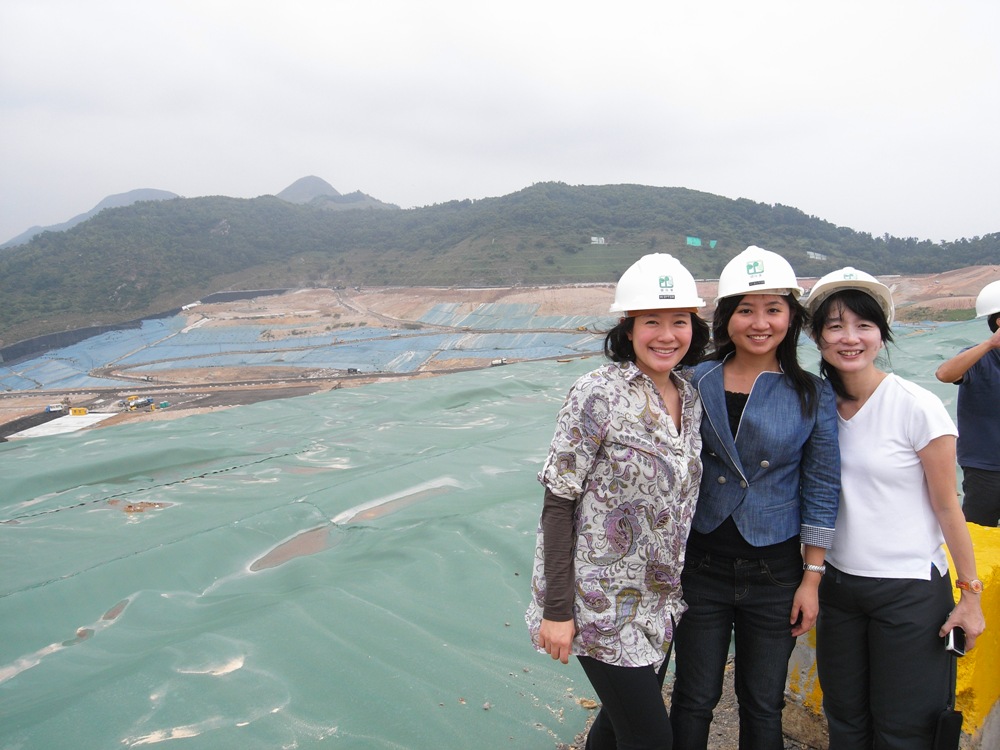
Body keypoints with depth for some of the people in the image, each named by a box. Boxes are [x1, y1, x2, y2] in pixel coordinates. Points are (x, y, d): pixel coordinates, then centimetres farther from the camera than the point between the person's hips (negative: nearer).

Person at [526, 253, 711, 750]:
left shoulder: (690, 395, 2)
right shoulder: (598, 395, -19)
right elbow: (558, 503, -17)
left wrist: (678, 582, 13)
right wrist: (556, 609, -16)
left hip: (661, 598, 7)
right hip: (603, 602, -6)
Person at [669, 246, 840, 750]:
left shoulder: (812, 396, -5)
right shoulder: (696, 384, -4)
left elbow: (821, 492, -1)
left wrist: (811, 579, -1)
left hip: (775, 574, 0)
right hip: (701, 568, 0)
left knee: (763, 706, 17)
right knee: (694, 700, 13)